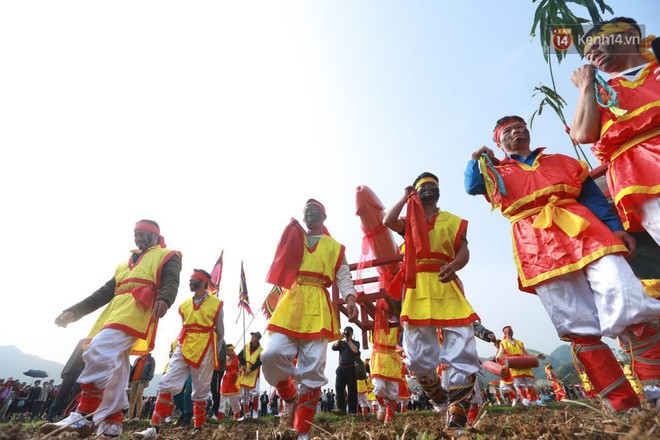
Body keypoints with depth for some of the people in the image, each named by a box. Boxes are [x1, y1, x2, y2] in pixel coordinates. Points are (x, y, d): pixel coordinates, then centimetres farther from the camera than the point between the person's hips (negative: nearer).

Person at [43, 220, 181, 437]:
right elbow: (106, 292, 29)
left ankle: (83, 416, -18)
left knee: (98, 352, -23)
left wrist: (164, 300, -33)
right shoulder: (125, 263, 33)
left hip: (136, 311, -8)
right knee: (114, 369, 5)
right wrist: (75, 311, 19)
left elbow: (171, 283, -10)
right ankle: (111, 423, 12)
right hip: (115, 312, 8)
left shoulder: (167, 256, 9)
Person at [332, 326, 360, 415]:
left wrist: (349, 340, -5)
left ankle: (352, 411, 2)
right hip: (341, 368, 2)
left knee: (352, 390, -2)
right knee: (339, 388, -10)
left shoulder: (356, 342, 13)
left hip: (351, 368, -2)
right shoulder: (341, 343, 19)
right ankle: (340, 408, -3)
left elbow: (355, 351, -7)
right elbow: (334, 347, 1)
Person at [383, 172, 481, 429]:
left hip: (448, 287, 0)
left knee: (460, 348, -9)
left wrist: (454, 265, -20)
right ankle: (437, 395, 31)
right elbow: (388, 221, -3)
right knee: (418, 354, 4)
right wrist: (406, 197, 9)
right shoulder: (409, 221, 17)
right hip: (417, 288, 1)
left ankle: (457, 410, 2)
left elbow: (464, 252, 3)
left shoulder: (453, 221, 16)